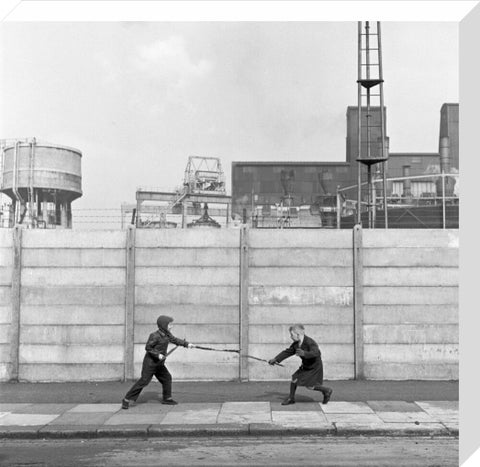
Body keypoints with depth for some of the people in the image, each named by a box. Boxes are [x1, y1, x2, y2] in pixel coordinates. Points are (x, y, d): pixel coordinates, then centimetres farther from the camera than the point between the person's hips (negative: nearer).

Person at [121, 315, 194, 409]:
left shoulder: (167, 334, 5)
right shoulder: (155, 336, -20)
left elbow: (174, 340, 16)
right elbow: (148, 347, -16)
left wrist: (186, 344, 7)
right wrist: (157, 354, -24)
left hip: (159, 363, 9)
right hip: (150, 362, -9)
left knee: (167, 378, 9)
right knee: (144, 380, -12)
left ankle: (167, 398, 22)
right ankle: (127, 399, -7)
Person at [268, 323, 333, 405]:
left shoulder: (310, 342, -28)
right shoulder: (296, 344, -3)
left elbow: (316, 353, -41)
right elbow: (288, 352, 7)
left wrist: (304, 353, -55)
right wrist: (276, 359, 5)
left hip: (315, 367, -8)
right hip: (305, 366, 8)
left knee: (309, 386, -9)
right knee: (294, 379, -1)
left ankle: (327, 391, 14)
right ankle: (291, 398, 16)